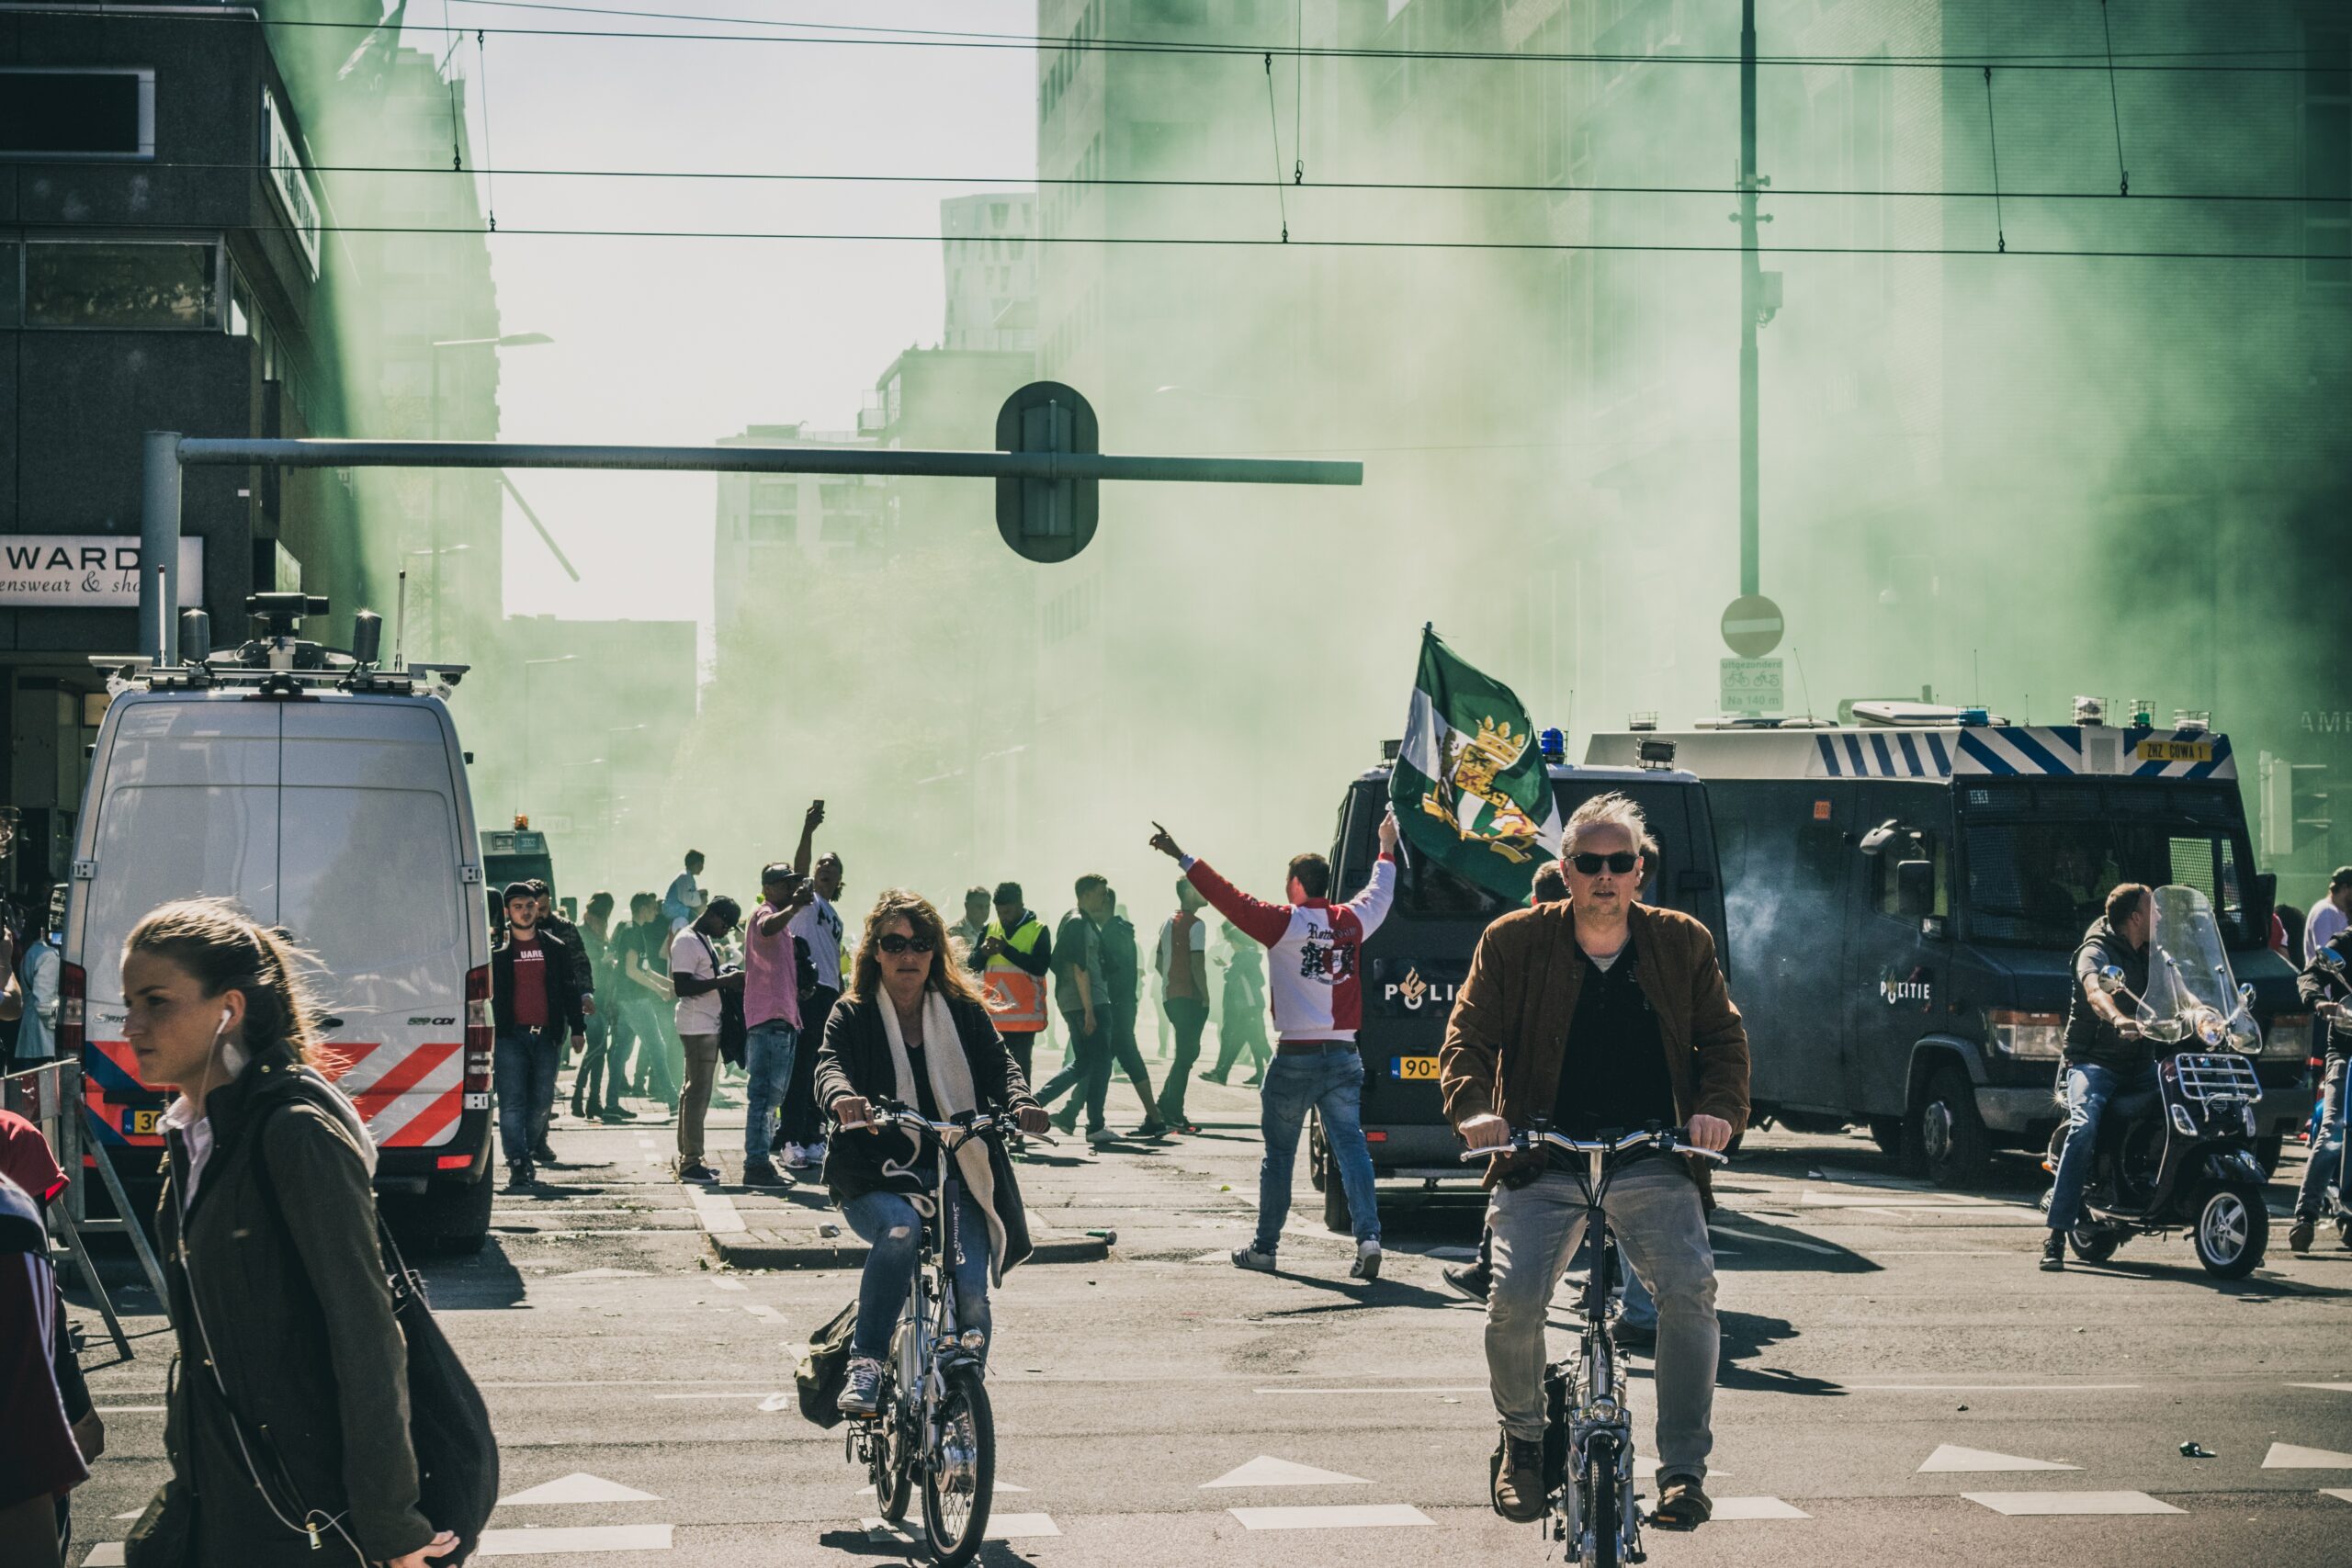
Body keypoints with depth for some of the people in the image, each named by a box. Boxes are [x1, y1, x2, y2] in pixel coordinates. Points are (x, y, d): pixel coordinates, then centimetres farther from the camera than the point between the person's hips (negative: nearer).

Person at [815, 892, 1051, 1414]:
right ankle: (865, 1363, -28)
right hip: (874, 1179, -2)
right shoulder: (853, 1017, 7)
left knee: (972, 1295, -18)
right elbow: (830, 1065, -11)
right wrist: (842, 1097, -36)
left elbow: (998, 1065, 1)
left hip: (953, 1176, 2)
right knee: (901, 1228, -37)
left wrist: (1020, 1102, -24)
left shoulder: (965, 1013, 13)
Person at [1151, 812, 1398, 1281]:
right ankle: (1368, 1237, -14)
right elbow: (1380, 893, 27)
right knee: (1351, 1146, 1)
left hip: (1295, 1058, -4)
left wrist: (1184, 859, -5)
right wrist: (1387, 848, 44)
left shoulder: (1285, 924, -8)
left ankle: (1264, 1247, 14)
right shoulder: (1351, 921, 6)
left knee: (1278, 1155, 7)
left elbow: (1229, 898, -10)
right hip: (1343, 1056, 4)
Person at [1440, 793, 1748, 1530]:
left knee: (1690, 1288, -22)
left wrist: (1719, 1108, -6)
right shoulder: (1514, 942, 4)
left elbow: (1723, 1036, 13)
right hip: (1542, 1164, -1)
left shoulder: (1682, 943, 9)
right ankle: (1522, 1438, 9)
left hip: (1653, 1163, 1)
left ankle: (1684, 1469, -11)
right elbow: (1468, 1033, 4)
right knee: (1515, 1299, -21)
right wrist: (1473, 1105, -16)